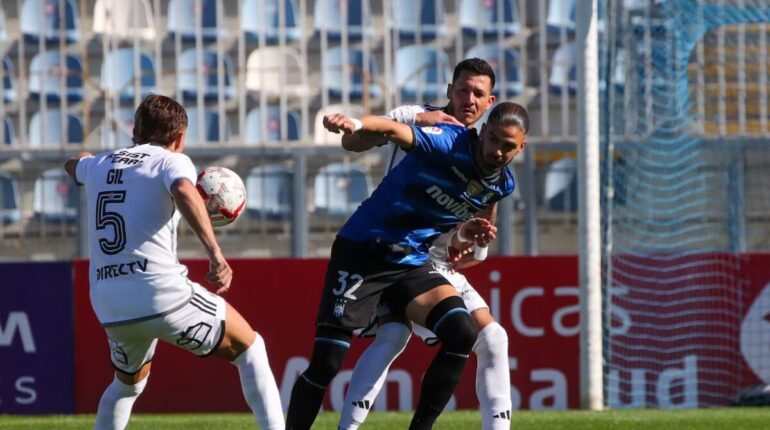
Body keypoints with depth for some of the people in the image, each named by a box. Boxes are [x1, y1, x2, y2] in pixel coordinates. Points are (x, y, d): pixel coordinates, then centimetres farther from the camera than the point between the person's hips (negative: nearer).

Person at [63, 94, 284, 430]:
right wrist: (215, 254, -27)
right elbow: (184, 192, -23)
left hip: (107, 307, 6)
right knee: (249, 348, 13)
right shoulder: (172, 161, 1)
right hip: (162, 293, -6)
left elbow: (73, 164, 44)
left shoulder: (99, 165, 19)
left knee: (128, 383, 32)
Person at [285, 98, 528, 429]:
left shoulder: (502, 185, 2)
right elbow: (398, 131, -40)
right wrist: (356, 124, -58)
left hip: (413, 263, 6)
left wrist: (478, 235, 8)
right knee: (325, 364, -9)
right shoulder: (452, 142, -19)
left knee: (461, 333, -16)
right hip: (363, 250, -6)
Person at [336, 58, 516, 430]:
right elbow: (352, 143, -20)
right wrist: (415, 120, -29)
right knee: (394, 334, -27)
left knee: (493, 339, -2)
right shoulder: (413, 118, -7)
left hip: (441, 262, 5)